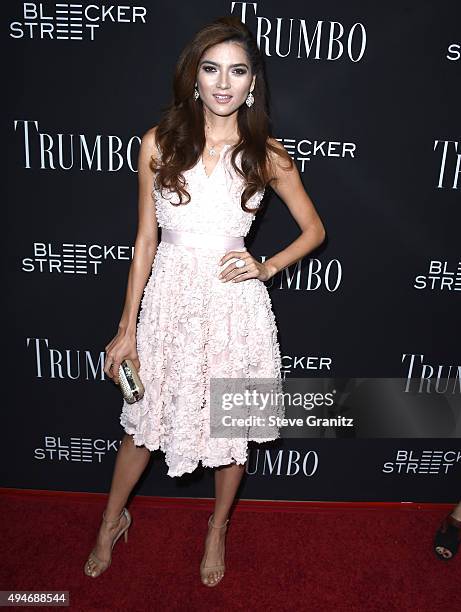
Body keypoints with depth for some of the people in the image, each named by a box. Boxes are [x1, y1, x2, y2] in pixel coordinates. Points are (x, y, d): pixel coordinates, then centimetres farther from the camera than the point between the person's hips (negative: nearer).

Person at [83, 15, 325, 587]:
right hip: (169, 302, 1)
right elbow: (145, 241, 1)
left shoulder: (267, 155, -2)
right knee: (144, 422, 17)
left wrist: (267, 267, -8)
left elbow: (314, 230, 9)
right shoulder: (159, 143, -1)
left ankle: (217, 529, 46)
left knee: (231, 427, 15)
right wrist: (127, 328, 1)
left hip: (235, 306, 0)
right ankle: (112, 521, 48)